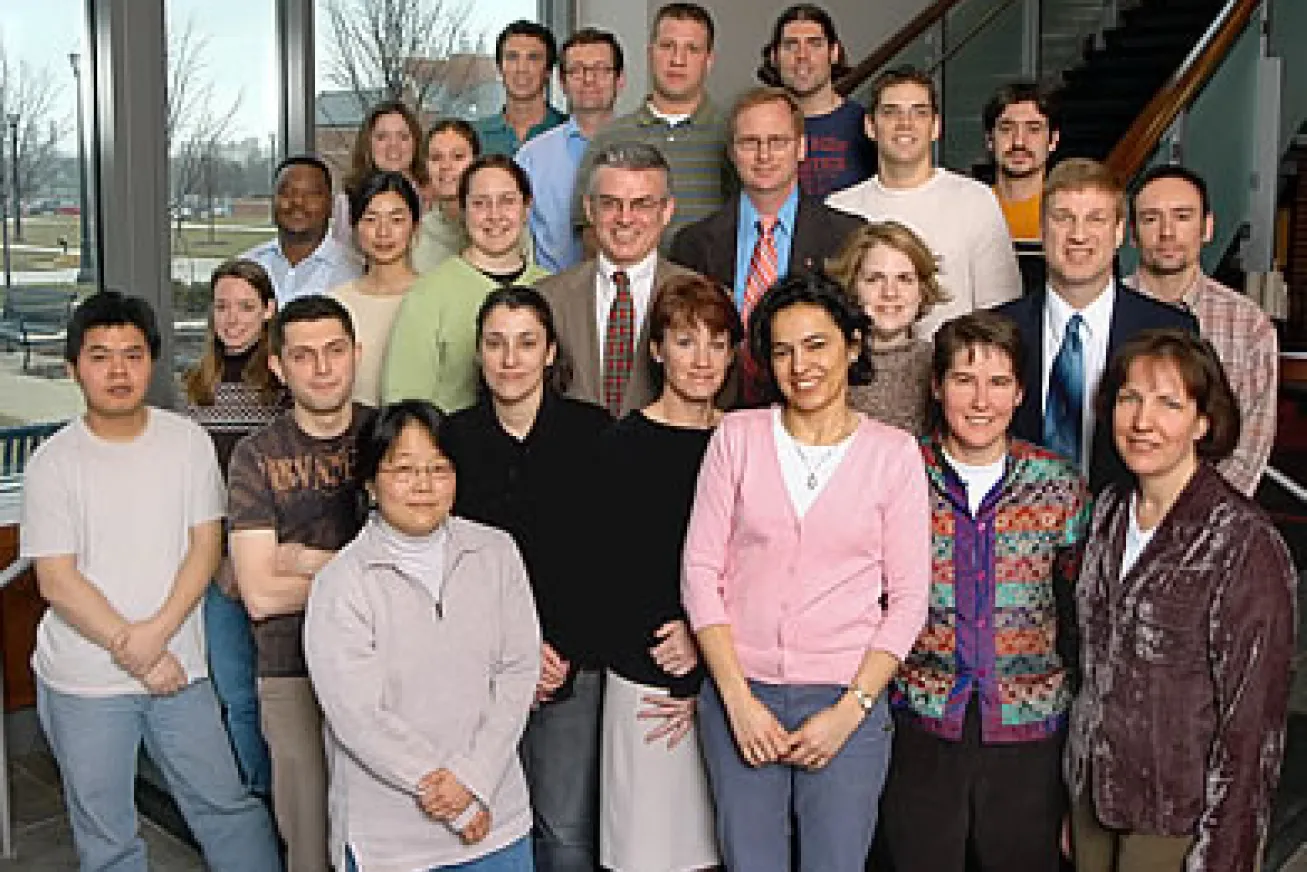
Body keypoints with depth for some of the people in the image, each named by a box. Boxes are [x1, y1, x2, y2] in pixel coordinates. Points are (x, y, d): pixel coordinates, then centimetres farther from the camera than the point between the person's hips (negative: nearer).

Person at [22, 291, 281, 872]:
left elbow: (206, 545, -4)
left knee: (227, 804, 10)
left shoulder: (188, 441, -1)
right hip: (84, 683, -1)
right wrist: (135, 654, -14)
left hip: (179, 668, 1)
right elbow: (57, 581, -10)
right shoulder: (52, 464, -7)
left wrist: (157, 632, -16)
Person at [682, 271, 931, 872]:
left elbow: (908, 597, 0)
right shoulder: (738, 436, 3)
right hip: (740, 693, 1)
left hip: (848, 699, 0)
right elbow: (701, 572, 1)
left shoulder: (893, 451, 2)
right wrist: (738, 699, -6)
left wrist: (851, 710, -8)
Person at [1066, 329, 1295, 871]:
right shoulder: (1109, 510, 1)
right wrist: (1073, 805, 12)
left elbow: (1251, 724, -17)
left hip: (1177, 818, -5)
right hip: (1092, 792, 6)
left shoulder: (1245, 545, -20)